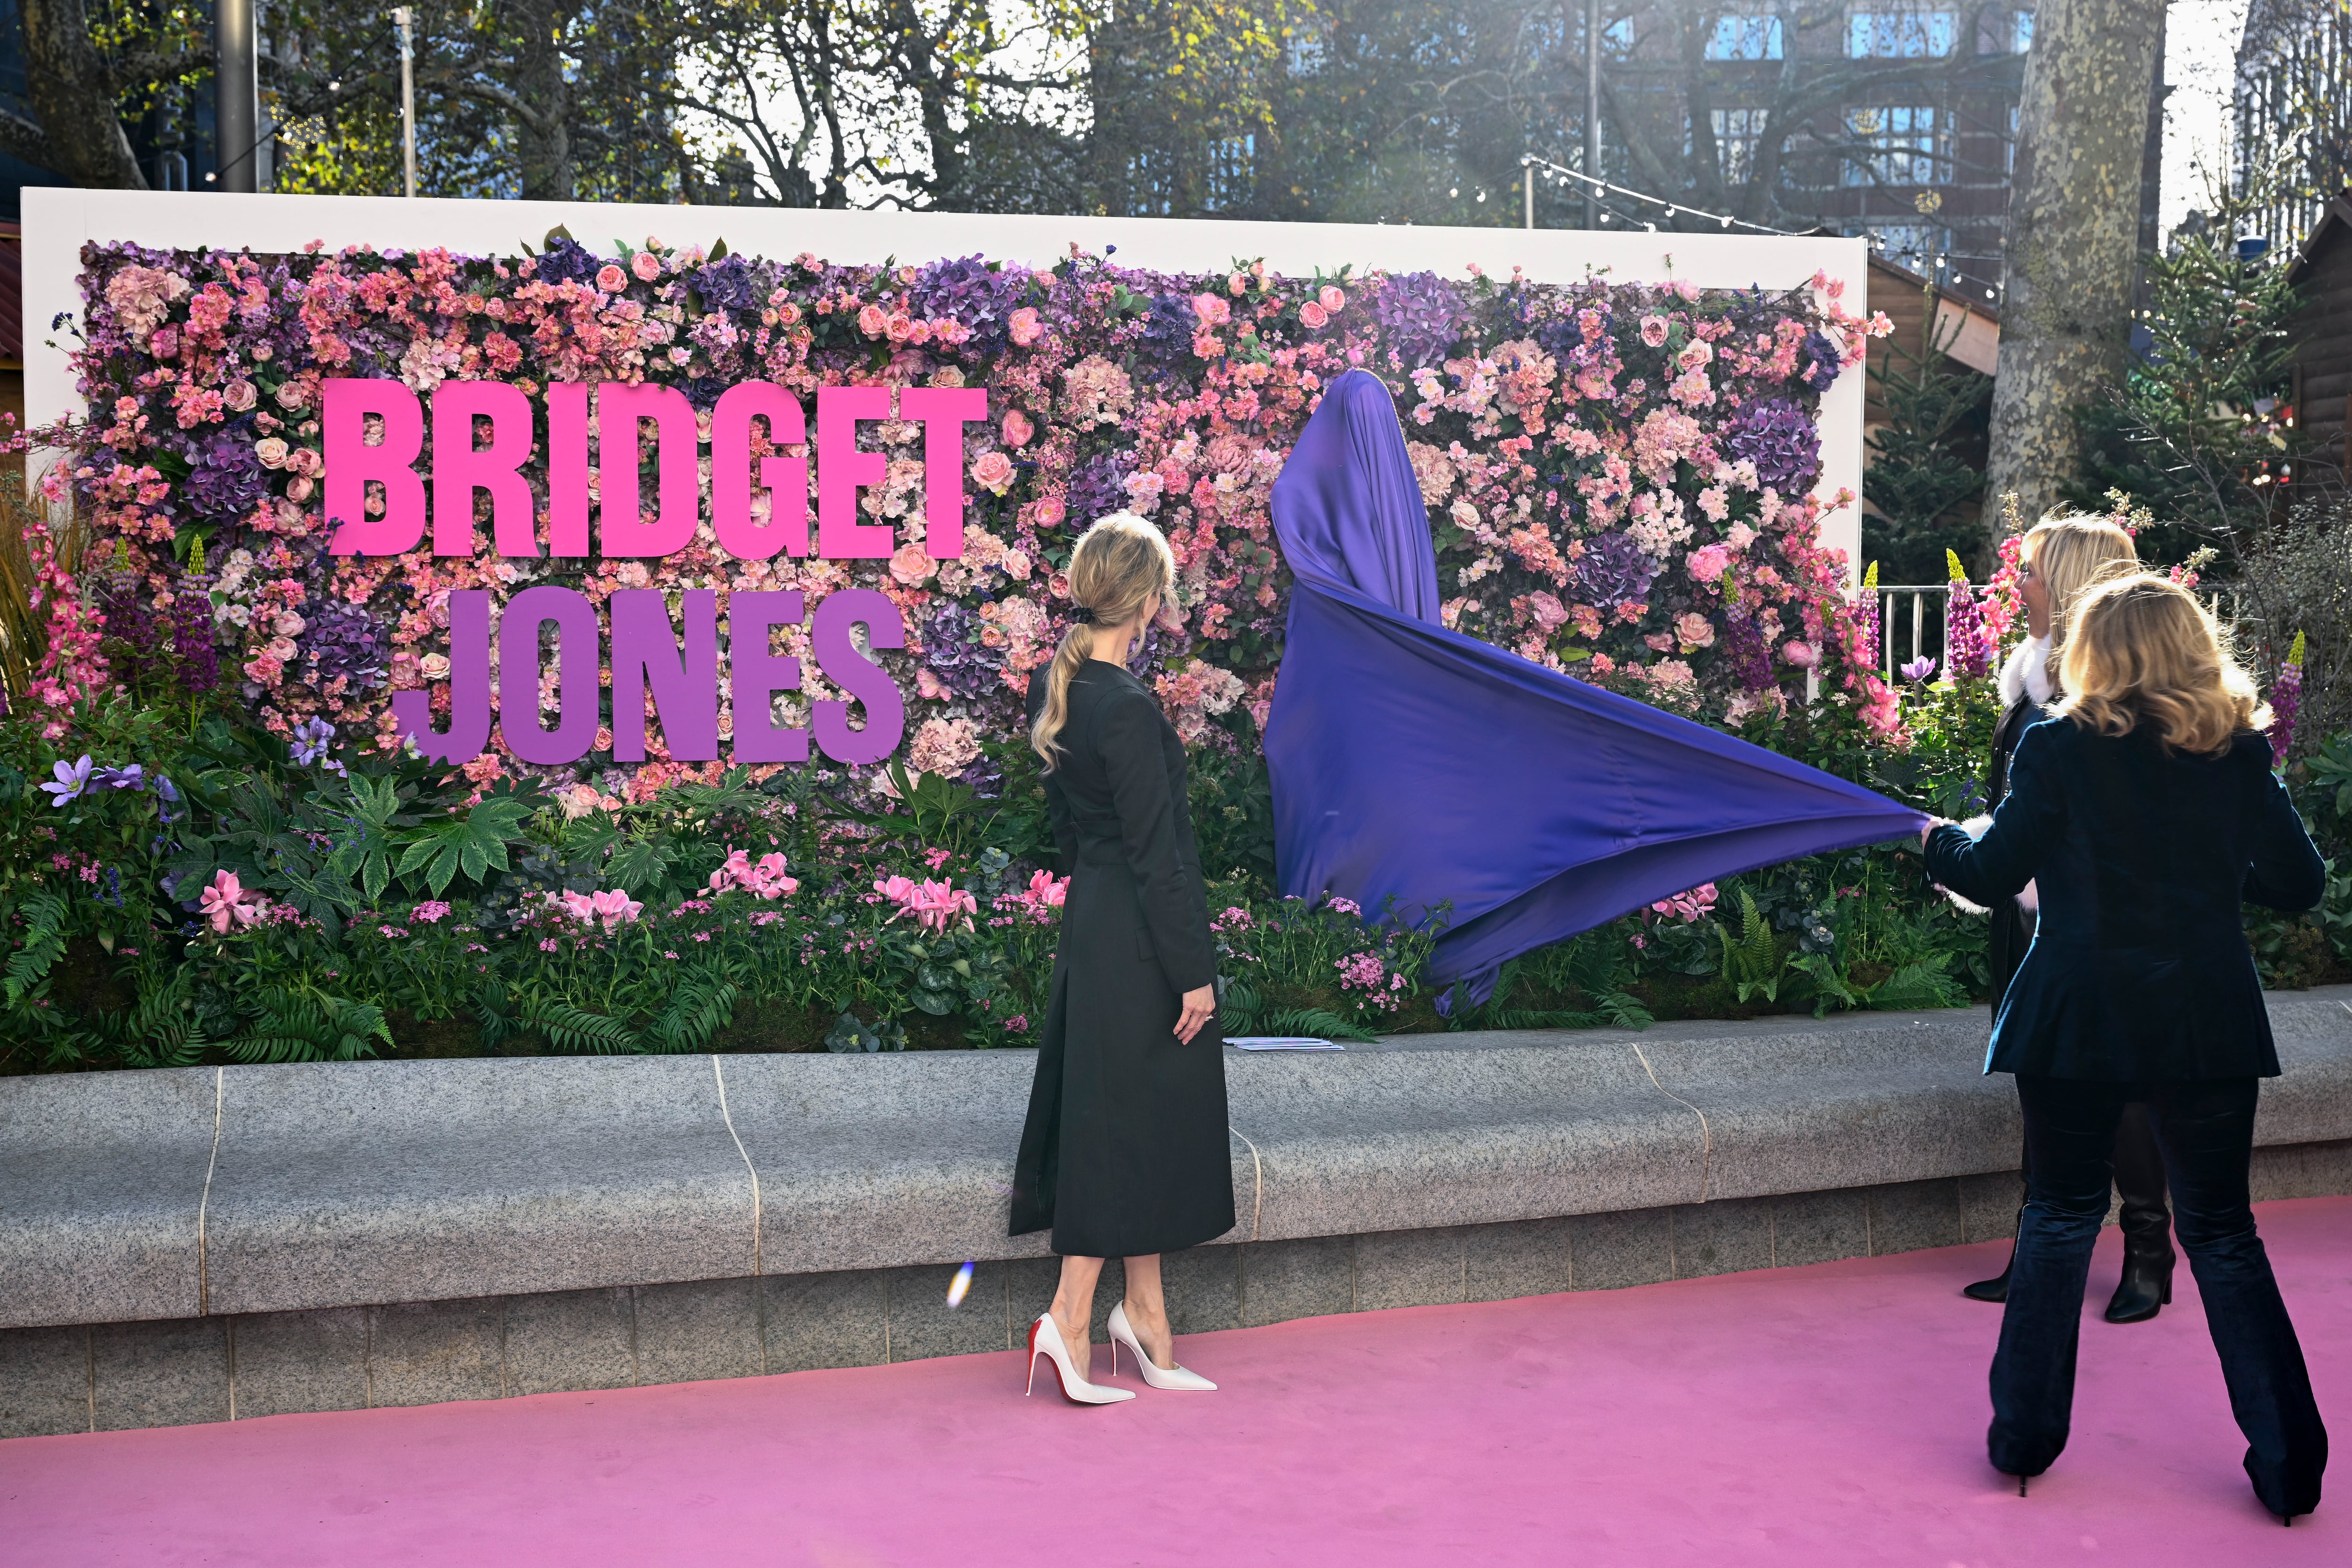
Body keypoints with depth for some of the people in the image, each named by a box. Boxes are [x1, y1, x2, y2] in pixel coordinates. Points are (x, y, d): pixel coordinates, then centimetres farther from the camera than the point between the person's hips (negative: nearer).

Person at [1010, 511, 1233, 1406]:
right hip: (1137, 937, -9)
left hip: (1092, 920, 9)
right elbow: (1154, 852, -20)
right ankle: (1069, 1316, 6)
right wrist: (1193, 971, -14)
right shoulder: (1128, 710, -22)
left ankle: (1143, 1311, 23)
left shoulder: (1055, 687, 5)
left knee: (1127, 1119, 15)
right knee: (1129, 1117, 1)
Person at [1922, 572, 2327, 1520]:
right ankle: (2288, 1462, 13)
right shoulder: (2239, 750, 0)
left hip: (2077, 1021, -2)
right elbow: (2299, 882, 5)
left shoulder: (2059, 748, -7)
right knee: (2224, 1232, 12)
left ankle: (2024, 1439, 18)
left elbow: (1992, 878, -5)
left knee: (2060, 1219, 13)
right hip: (2208, 1023, 2)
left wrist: (1937, 840, 14)